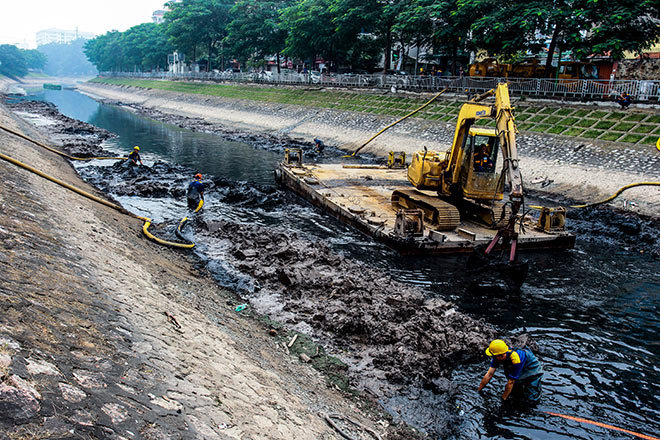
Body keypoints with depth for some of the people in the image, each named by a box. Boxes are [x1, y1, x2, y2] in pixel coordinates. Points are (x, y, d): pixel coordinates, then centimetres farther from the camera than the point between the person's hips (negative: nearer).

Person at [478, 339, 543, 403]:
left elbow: (511, 382, -31)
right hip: (521, 373, 6)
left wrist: (503, 399, -22)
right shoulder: (497, 356, -21)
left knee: (531, 400, -10)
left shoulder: (516, 359, -41)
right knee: (512, 394, -1)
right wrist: (478, 391, -13)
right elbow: (489, 374, -15)